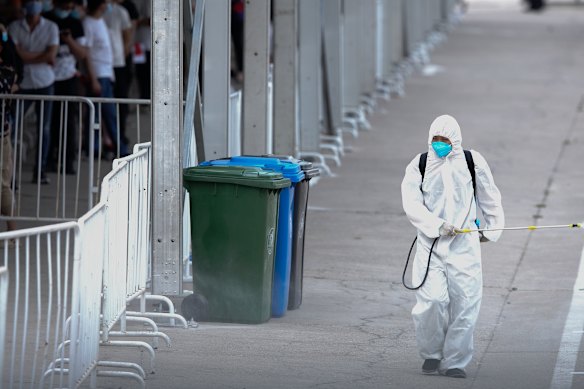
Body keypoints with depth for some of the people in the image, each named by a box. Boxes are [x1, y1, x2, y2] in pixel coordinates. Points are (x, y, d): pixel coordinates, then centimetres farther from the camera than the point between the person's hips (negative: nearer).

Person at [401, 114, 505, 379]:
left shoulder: (472, 162, 4)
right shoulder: (419, 166, 2)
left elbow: (490, 198, 18)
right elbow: (411, 204, -6)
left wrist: (491, 230, 21)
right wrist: (437, 225, -17)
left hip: (464, 245, 1)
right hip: (430, 244, -1)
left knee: (465, 302, -4)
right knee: (432, 299, -13)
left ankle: (454, 361, 8)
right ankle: (431, 354, 9)